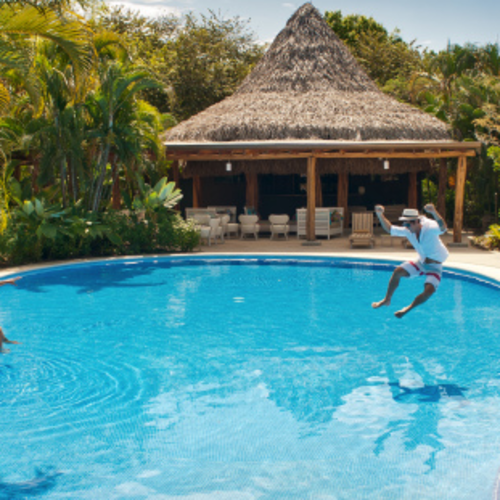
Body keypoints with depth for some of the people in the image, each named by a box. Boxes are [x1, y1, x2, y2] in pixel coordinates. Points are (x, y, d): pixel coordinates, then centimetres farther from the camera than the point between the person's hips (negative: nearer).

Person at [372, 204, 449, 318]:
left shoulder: (429, 228, -29)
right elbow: (389, 228, 1)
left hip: (435, 267, -5)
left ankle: (409, 308, -1)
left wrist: (434, 213, -70)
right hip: (421, 263, 6)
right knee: (398, 271, -10)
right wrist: (380, 215, -16)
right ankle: (387, 299, 9)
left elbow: (443, 228, -51)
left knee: (429, 290, -25)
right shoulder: (408, 231, -9)